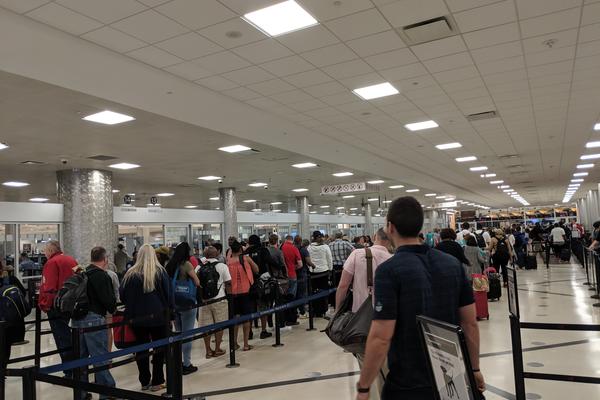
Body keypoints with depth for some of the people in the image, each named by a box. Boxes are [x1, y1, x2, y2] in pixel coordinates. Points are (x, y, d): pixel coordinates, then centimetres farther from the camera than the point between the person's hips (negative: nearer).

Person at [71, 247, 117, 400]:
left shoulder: (82, 274, 13)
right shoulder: (102, 276, -12)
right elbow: (109, 299, -16)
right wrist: (113, 309, 5)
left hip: (77, 319, 8)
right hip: (94, 319, -8)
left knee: (80, 357, 16)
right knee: (100, 357, -2)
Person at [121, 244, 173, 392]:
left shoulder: (130, 274, 1)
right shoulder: (160, 271, -5)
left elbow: (122, 296, 7)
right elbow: (169, 293, -3)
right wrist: (171, 311, 4)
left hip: (137, 318, 2)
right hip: (158, 316, -2)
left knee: (141, 348, 12)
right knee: (160, 348, 7)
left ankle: (145, 382, 20)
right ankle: (156, 382, 10)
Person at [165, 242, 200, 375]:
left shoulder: (170, 265, 4)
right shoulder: (187, 264, -13)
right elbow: (197, 283, -10)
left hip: (174, 303, 6)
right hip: (187, 304, -6)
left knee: (178, 333, 17)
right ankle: (187, 364, 7)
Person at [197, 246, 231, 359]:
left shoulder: (199, 267, 4)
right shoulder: (222, 266, -4)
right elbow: (228, 284, -5)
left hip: (204, 300, 3)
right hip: (219, 300, -2)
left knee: (206, 326, 8)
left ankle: (208, 350, 14)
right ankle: (217, 349, 13)